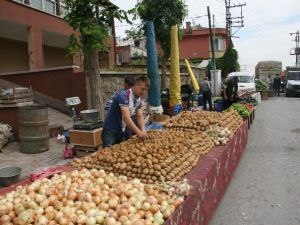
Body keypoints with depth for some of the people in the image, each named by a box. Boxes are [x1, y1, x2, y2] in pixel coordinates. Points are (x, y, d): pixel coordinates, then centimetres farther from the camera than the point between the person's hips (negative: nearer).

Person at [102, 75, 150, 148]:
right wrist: (139, 132, -37)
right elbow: (126, 118, -33)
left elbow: (140, 117, 2)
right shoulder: (123, 96, -25)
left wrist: (143, 131, -15)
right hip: (110, 131, -8)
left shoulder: (138, 100, 1)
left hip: (121, 131, 8)